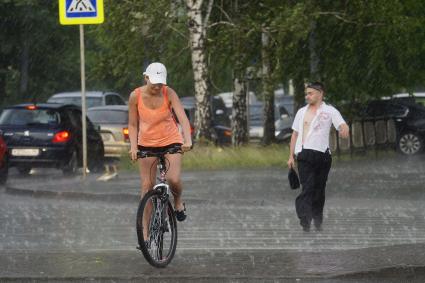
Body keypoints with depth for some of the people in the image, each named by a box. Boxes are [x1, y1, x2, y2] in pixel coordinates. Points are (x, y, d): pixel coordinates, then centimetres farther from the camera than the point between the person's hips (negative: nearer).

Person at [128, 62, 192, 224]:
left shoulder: (169, 94, -16)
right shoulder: (136, 96, -12)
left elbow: (183, 118, -24)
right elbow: (133, 125, -3)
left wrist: (188, 141, -40)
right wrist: (133, 147, -18)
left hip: (170, 141, -1)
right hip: (147, 144, 1)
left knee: (173, 180, -19)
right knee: (147, 186, -3)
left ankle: (178, 202, 14)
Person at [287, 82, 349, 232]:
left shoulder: (329, 111, 5)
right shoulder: (301, 112, 17)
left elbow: (343, 125, -8)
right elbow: (295, 134, 20)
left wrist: (344, 129, -33)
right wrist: (291, 156, 14)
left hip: (323, 155, -1)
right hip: (305, 155, 1)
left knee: (319, 190, 6)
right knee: (307, 188, -12)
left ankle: (317, 221, 18)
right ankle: (305, 221, -22)